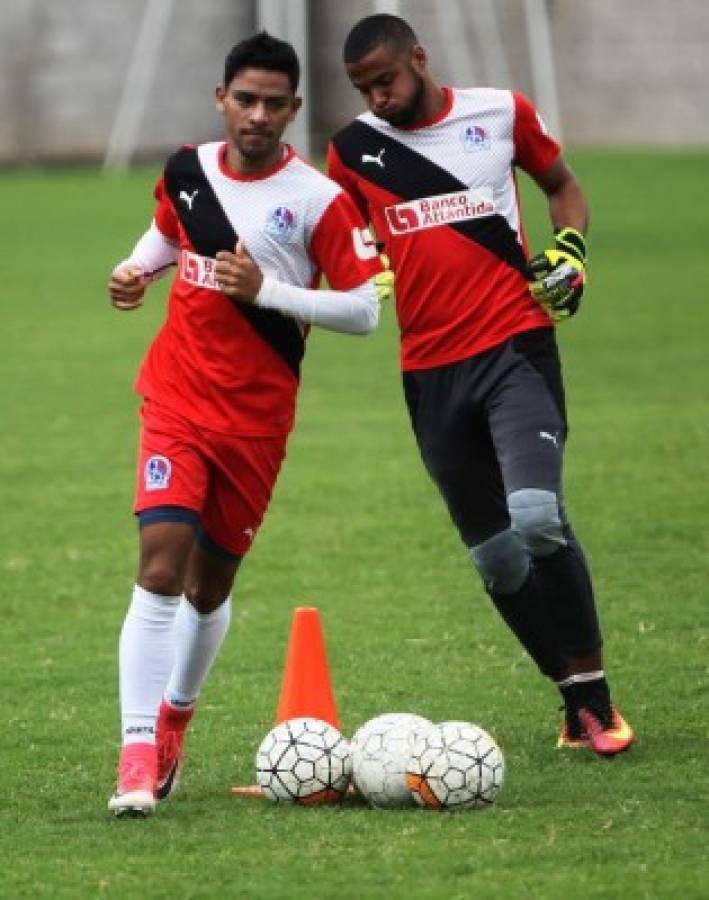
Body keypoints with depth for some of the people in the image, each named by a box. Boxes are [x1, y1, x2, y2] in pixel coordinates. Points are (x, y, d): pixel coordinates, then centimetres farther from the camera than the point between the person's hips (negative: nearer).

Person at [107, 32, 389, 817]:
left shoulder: (318, 200, -10)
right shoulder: (187, 170, 3)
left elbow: (364, 311, -11)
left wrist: (266, 290, -21)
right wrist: (135, 269, 5)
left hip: (255, 419, -1)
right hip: (176, 400, 1)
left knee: (211, 585, 11)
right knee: (161, 568, -17)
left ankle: (175, 714, 39)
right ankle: (139, 754, -20)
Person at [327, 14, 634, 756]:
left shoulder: (501, 113, 4)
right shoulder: (354, 150, 6)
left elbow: (561, 184, 20)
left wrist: (570, 250, 2)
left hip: (515, 347, -3)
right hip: (431, 369, 3)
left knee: (537, 516, -22)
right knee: (494, 554, 4)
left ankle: (593, 692, -9)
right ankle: (576, 699, 17)